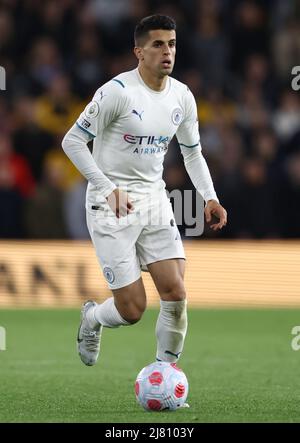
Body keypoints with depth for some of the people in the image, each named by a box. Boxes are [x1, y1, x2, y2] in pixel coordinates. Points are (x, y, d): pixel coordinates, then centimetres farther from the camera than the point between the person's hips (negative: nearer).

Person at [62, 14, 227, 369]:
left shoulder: (182, 96, 4)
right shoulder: (117, 91, -15)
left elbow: (192, 152, 18)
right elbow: (72, 141, -13)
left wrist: (209, 197, 3)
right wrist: (109, 189, -21)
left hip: (154, 200, 5)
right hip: (111, 206, -5)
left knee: (175, 293, -9)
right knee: (132, 309, -6)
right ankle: (91, 319, 29)